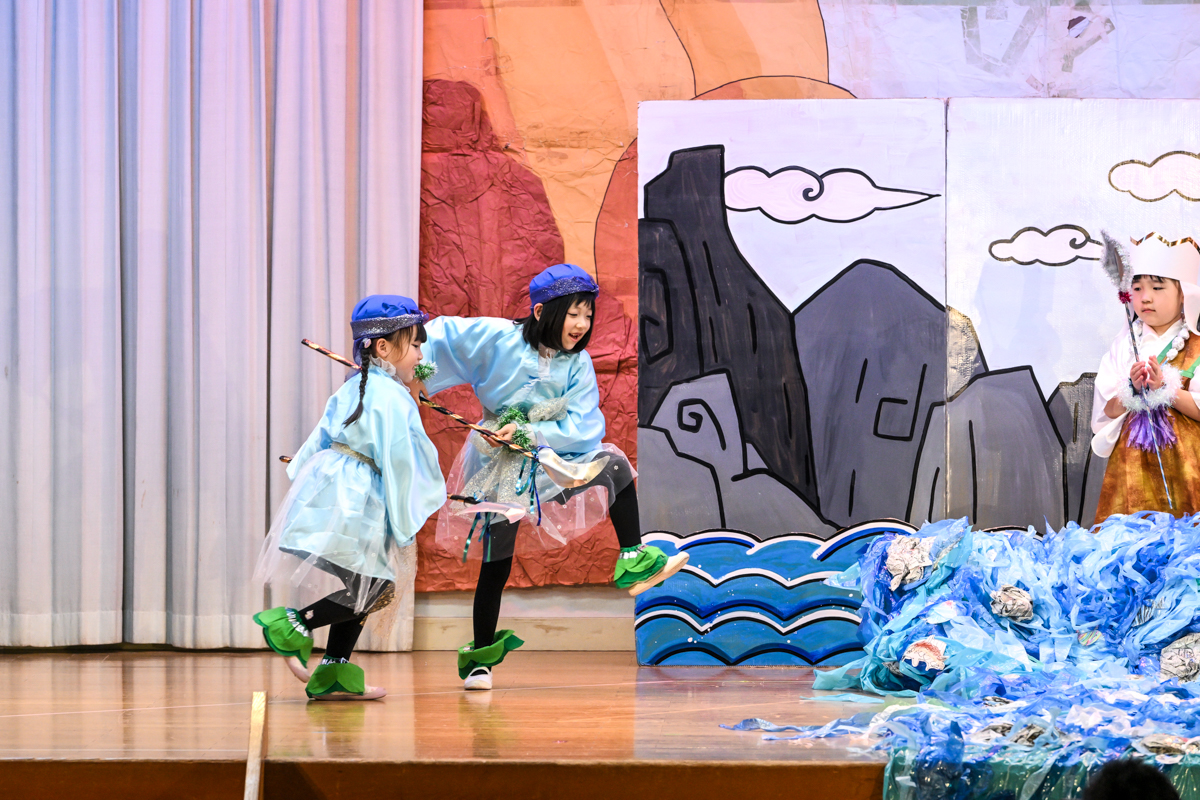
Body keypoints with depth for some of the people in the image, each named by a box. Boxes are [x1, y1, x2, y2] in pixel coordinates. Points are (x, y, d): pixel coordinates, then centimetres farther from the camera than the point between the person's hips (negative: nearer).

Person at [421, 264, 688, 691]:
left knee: (614, 464, -19)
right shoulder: (498, 339, -16)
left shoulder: (578, 364, -8)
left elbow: (582, 429, -13)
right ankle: (479, 656, 16)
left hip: (549, 455, 3)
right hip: (498, 464, -3)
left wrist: (526, 432, -23)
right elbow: (440, 335, -8)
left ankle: (633, 562, -10)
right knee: (495, 566, -1)